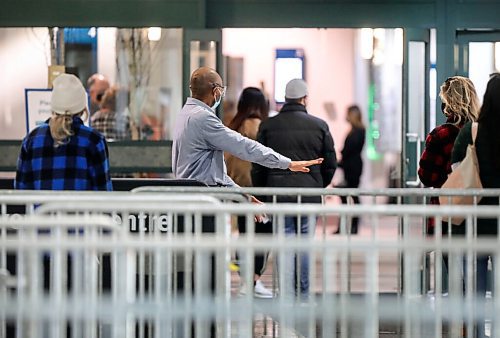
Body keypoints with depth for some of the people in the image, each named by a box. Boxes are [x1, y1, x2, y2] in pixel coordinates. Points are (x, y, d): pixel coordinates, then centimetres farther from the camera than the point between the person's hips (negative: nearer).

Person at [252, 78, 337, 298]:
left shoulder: (268, 126, 1)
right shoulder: (319, 126, 1)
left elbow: (258, 166, 3)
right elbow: (331, 164, 5)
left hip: (279, 194, 0)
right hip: (310, 197, 0)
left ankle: (286, 297, -2)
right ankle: (303, 297, 14)